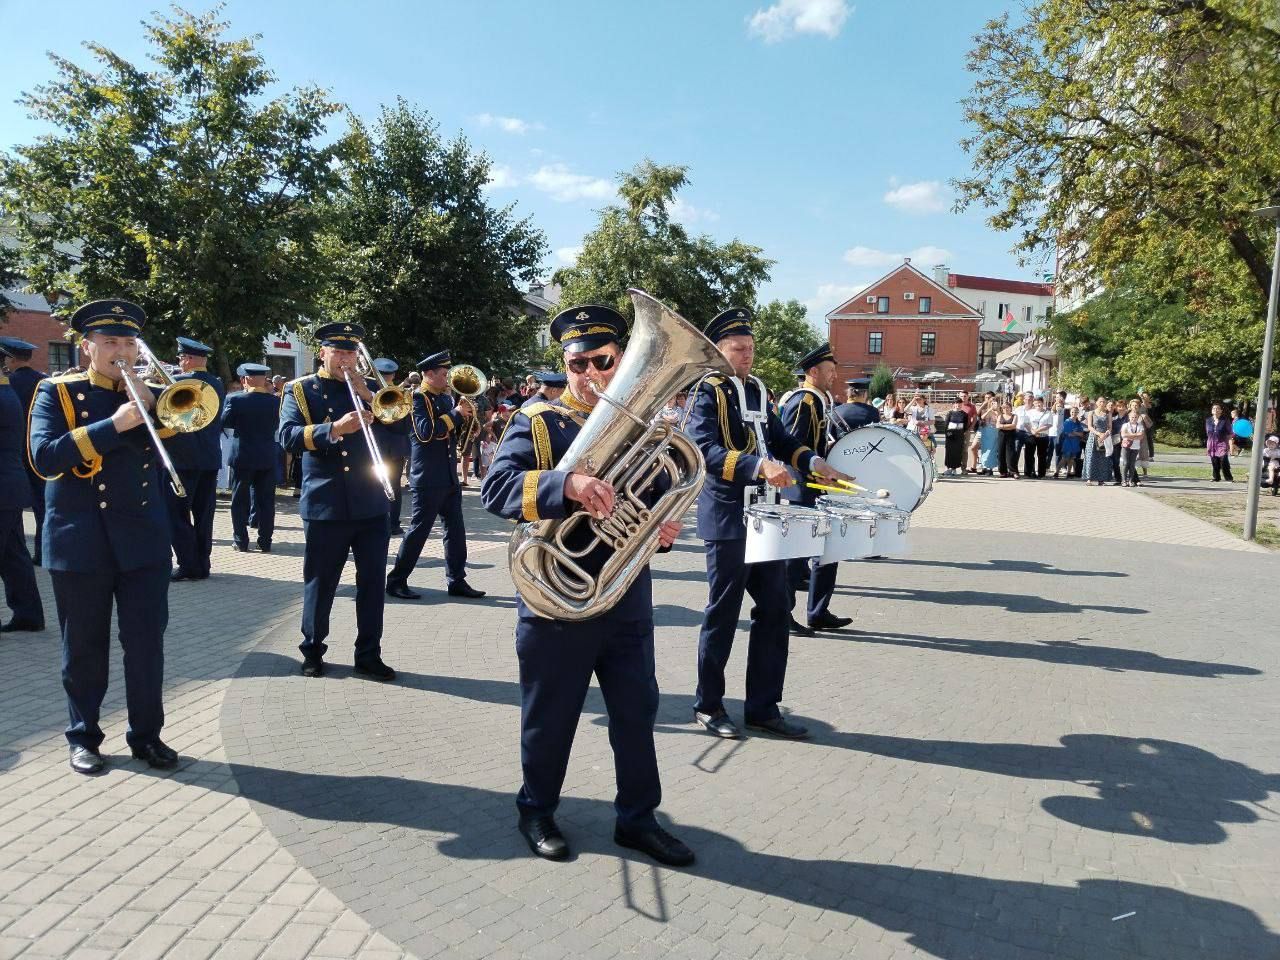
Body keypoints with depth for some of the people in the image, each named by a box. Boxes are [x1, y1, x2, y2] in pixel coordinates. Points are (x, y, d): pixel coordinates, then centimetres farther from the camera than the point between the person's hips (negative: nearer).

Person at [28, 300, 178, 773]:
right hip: (79, 539, -2)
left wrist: (149, 403, -15)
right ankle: (83, 737, 24)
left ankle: (146, 734, 16)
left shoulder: (149, 394, 9)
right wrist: (113, 425, -21)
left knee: (147, 641, 3)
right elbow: (44, 457, -14)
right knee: (84, 647, 9)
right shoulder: (57, 392, 1)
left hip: (143, 536, 2)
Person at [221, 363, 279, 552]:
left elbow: (224, 422, 1)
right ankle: (265, 541, 9)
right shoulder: (274, 401, -4)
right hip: (267, 458, 2)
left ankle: (241, 541, 11)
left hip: (242, 457, -2)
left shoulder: (234, 399, -10)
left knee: (240, 500, 8)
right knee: (266, 500, 7)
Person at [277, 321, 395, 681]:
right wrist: (334, 429, -25)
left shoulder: (370, 388, 12)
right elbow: (287, 436, -11)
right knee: (320, 583, 8)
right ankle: (313, 651, 26)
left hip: (371, 503, 3)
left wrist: (367, 396, -10)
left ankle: (369, 655, 15)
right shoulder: (300, 390, 4)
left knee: (372, 581, 4)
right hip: (324, 504, -2)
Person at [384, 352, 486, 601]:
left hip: (449, 477, 8)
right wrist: (455, 413, -19)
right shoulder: (418, 398, -10)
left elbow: (455, 433, 18)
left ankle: (457, 581, 18)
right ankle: (396, 581, 9)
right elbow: (426, 432, -24)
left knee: (456, 529, 10)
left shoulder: (446, 398, 13)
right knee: (419, 529, -2)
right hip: (428, 478, -8)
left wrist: (467, 415, 0)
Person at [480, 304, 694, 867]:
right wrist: (567, 484, -36)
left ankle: (638, 818, 29)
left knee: (637, 710, 11)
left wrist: (665, 530, -7)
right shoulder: (536, 423, -5)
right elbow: (495, 488, -20)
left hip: (628, 599, 4)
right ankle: (537, 813, 33)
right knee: (550, 716, 11)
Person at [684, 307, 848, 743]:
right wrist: (759, 466, -35)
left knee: (775, 609, 9)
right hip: (728, 519, -7)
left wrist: (813, 461, 1)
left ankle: (763, 707, 20)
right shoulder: (707, 392, -9)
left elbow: (779, 437, 19)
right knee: (723, 613, 3)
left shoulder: (757, 390, 14)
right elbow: (707, 451, -22)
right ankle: (708, 705, 19)